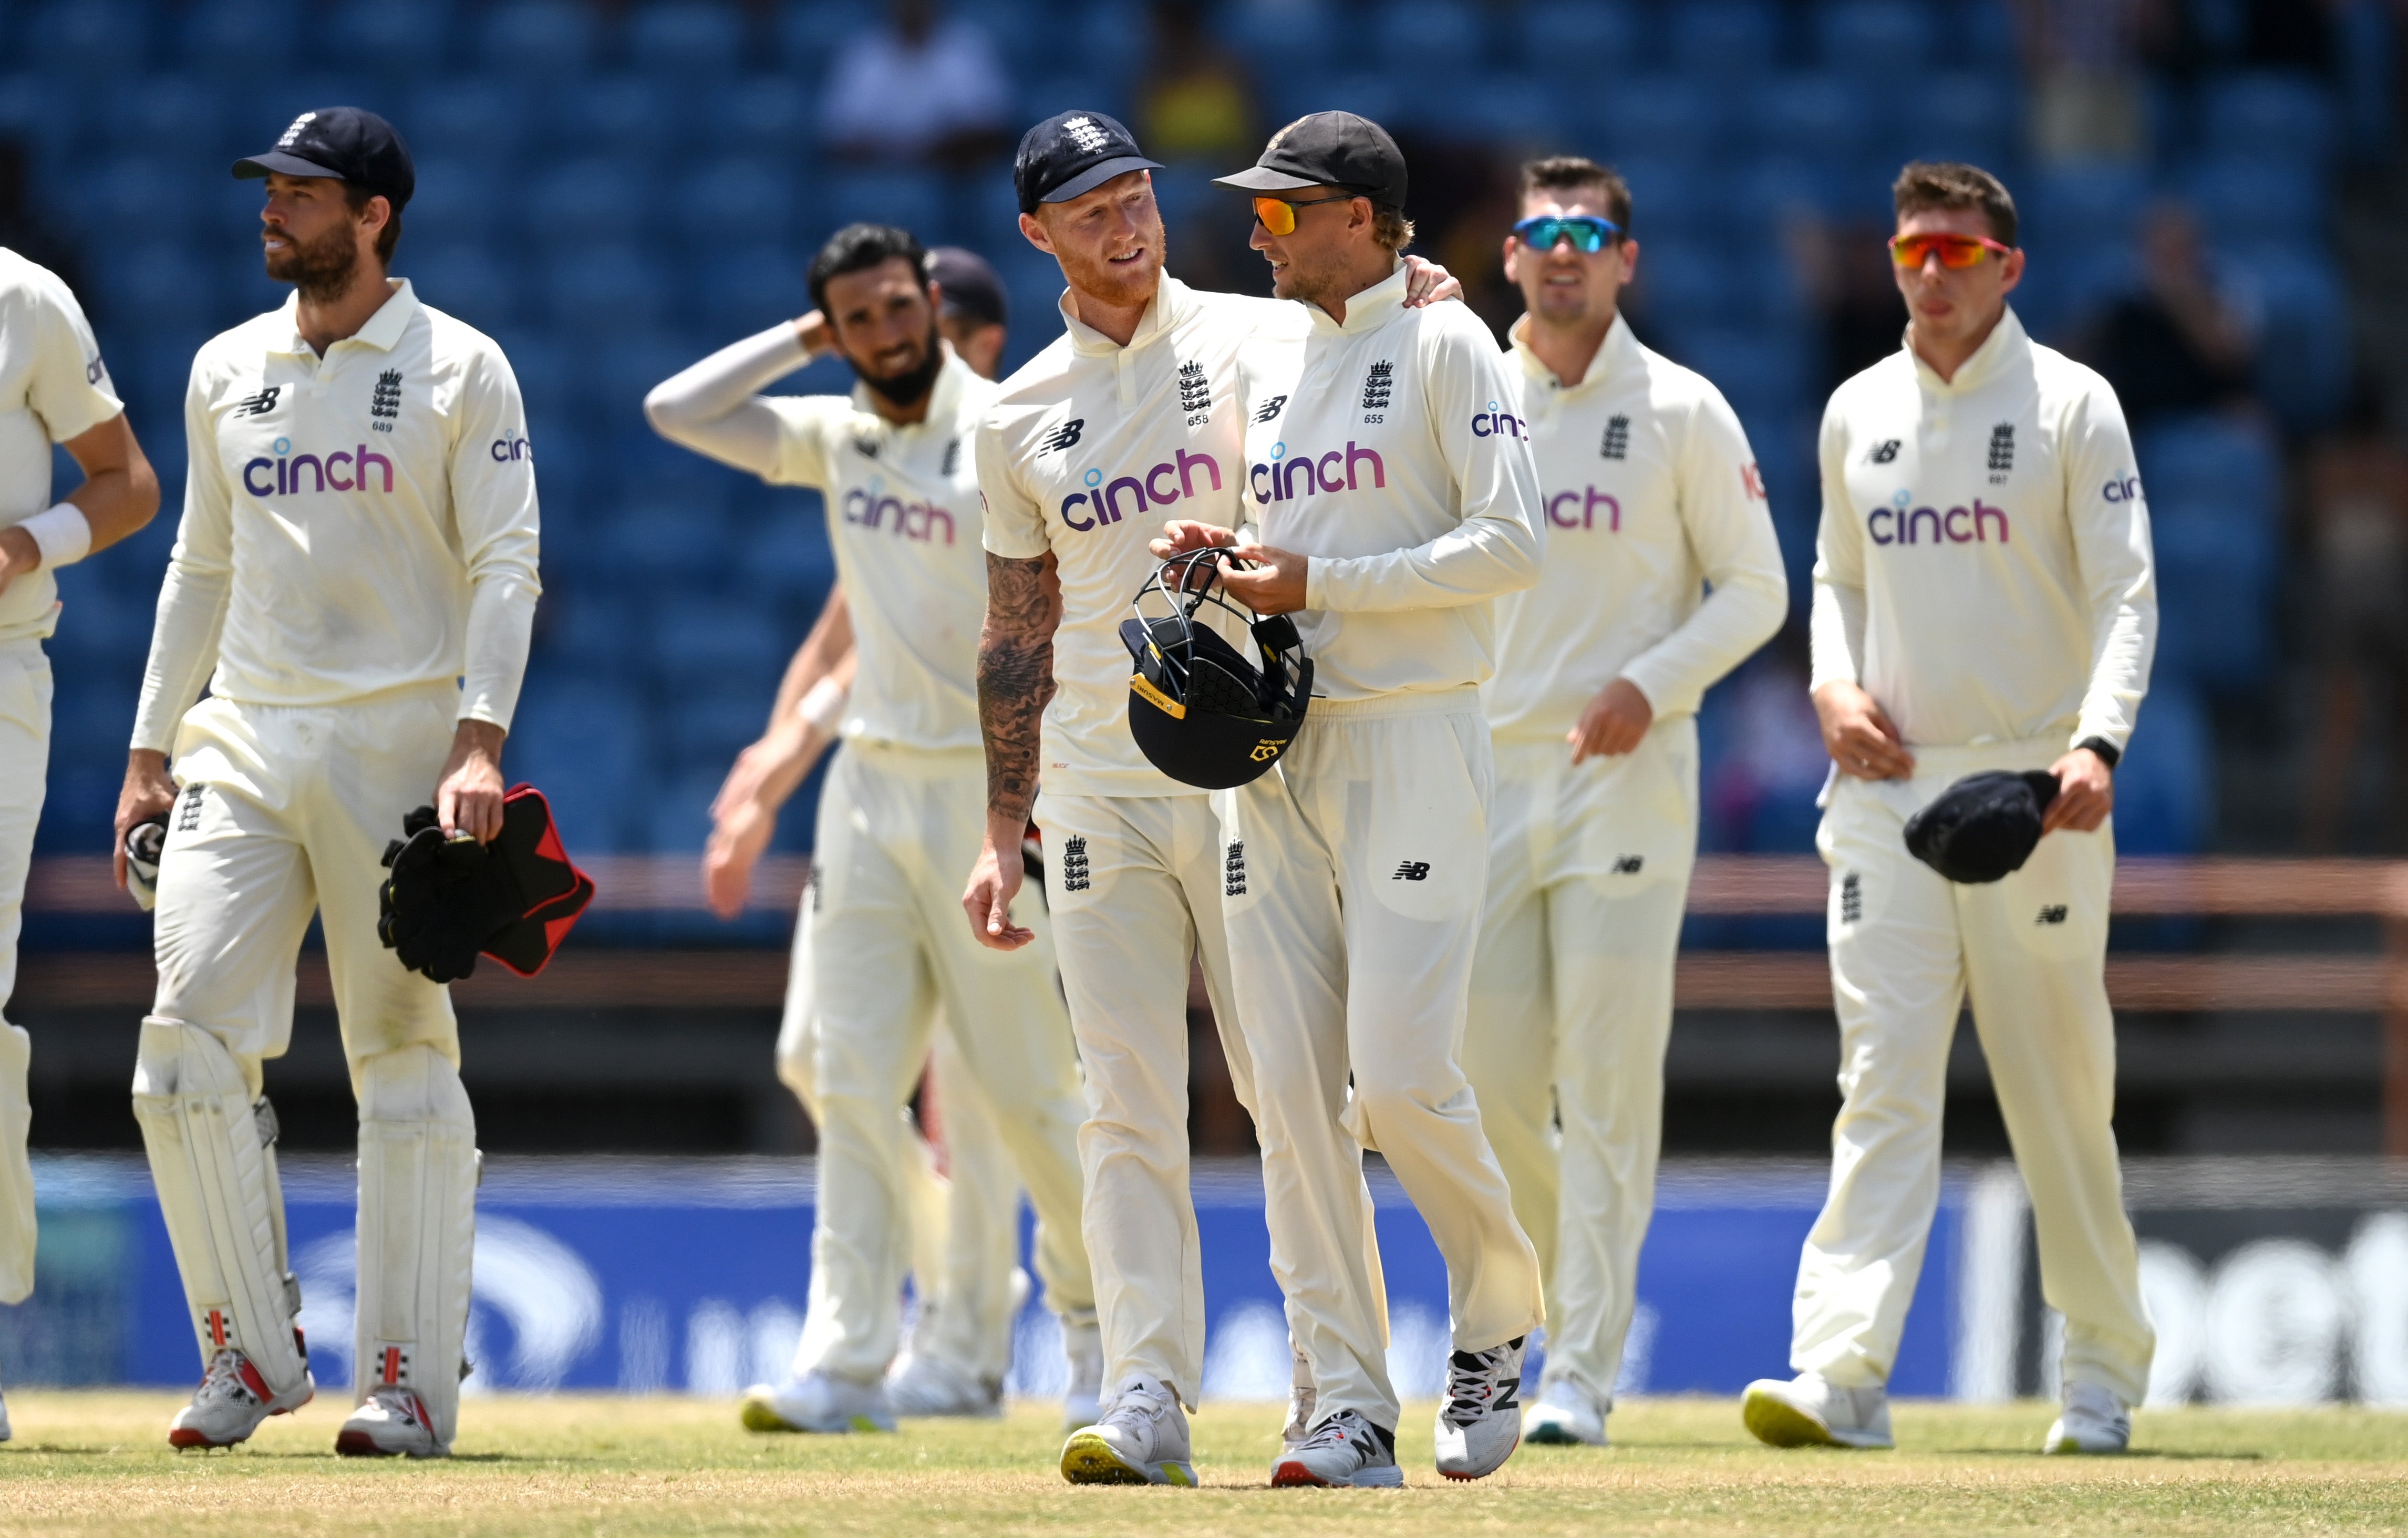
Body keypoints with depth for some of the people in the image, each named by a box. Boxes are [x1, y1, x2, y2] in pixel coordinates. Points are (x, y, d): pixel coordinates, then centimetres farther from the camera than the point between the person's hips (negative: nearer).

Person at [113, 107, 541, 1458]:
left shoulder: (459, 370, 0)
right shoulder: (228, 370, 14)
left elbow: (506, 567, -5)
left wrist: (480, 738, -18)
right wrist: (150, 751, 14)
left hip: (396, 739, -4)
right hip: (242, 740, 5)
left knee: (406, 1057, -4)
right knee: (190, 1042, -7)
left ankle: (411, 1383, 0)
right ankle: (253, 1354, 3)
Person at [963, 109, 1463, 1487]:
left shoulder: (1260, 342, 2)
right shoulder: (1022, 419, 11)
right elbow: (1016, 637, 15)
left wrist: (1433, 306, -30)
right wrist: (1004, 834, 11)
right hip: (1100, 792, 2)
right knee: (1129, 1109, -3)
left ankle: (1335, 1385, 9)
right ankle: (1149, 1396, -7)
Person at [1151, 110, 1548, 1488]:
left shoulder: (1446, 347, -4)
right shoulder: (1276, 367, 18)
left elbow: (1511, 545, -13)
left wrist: (1319, 582, -15)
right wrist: (1230, 555, 5)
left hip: (1413, 739, -7)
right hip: (1276, 752, 7)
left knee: (1400, 1072, -15)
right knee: (1293, 1090, -1)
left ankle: (1501, 1322, 10)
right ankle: (1353, 1410, 0)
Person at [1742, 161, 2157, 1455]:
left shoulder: (2069, 406, -1)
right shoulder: (1858, 413, 12)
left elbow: (2125, 593, -6)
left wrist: (2098, 740, -22)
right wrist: (1834, 681, 2)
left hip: (2031, 788, -3)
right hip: (1888, 781, 3)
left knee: (2062, 1093, 3)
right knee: (1884, 1079, -8)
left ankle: (2105, 1372, 17)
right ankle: (1842, 1370, -18)